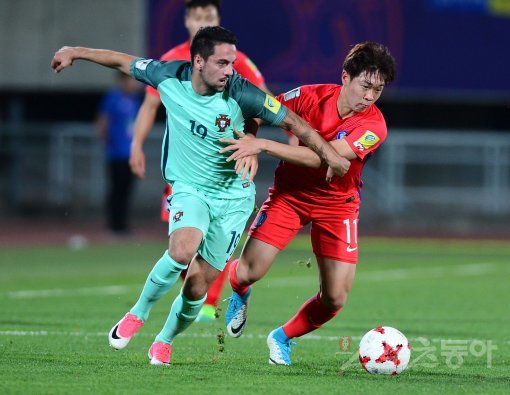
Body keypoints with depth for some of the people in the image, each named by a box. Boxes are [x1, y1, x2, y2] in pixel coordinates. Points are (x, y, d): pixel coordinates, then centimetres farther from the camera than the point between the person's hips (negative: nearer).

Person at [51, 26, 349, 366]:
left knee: (197, 289, 0)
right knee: (182, 251, -30)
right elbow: (124, 62, 5)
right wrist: (76, 53, 14)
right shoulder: (169, 77, -13)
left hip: (233, 197, 0)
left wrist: (331, 156, -9)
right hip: (189, 188, 0)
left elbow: (293, 122, -9)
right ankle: (139, 313, -5)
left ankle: (165, 341, 30)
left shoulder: (240, 94, -19)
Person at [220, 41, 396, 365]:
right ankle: (240, 294, 28)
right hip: (289, 193, 0)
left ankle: (283, 338, 21)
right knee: (248, 273, -12)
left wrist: (263, 144, -39)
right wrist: (249, 144, -21)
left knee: (334, 298, -8)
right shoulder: (312, 96, -15)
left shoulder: (373, 126, -21)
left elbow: (323, 158, -33)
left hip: (337, 204, 0)